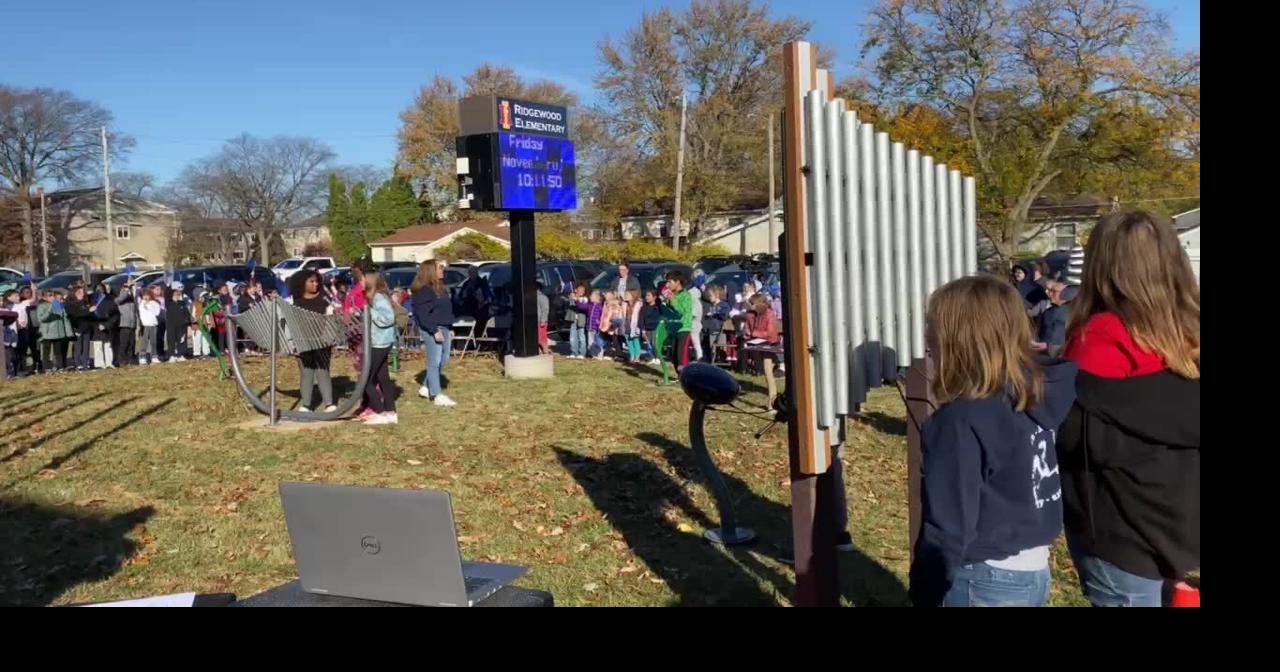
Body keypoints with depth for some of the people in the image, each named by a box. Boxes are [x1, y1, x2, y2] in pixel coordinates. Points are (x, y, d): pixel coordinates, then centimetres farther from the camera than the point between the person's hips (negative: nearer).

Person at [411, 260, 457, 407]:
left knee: (443, 360, 12)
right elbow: (423, 314, -18)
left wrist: (449, 329, 19)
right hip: (431, 330, -10)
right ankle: (437, 395, -6)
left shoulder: (440, 288, 19)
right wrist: (434, 331, -22)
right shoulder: (423, 290, -12)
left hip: (443, 328, 10)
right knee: (435, 362, -8)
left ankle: (426, 387, 25)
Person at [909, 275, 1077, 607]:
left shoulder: (959, 423, -23)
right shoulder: (1039, 395, -1)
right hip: (1035, 573, 8)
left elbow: (947, 528, -21)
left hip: (983, 582, -8)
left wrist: (925, 596, -13)